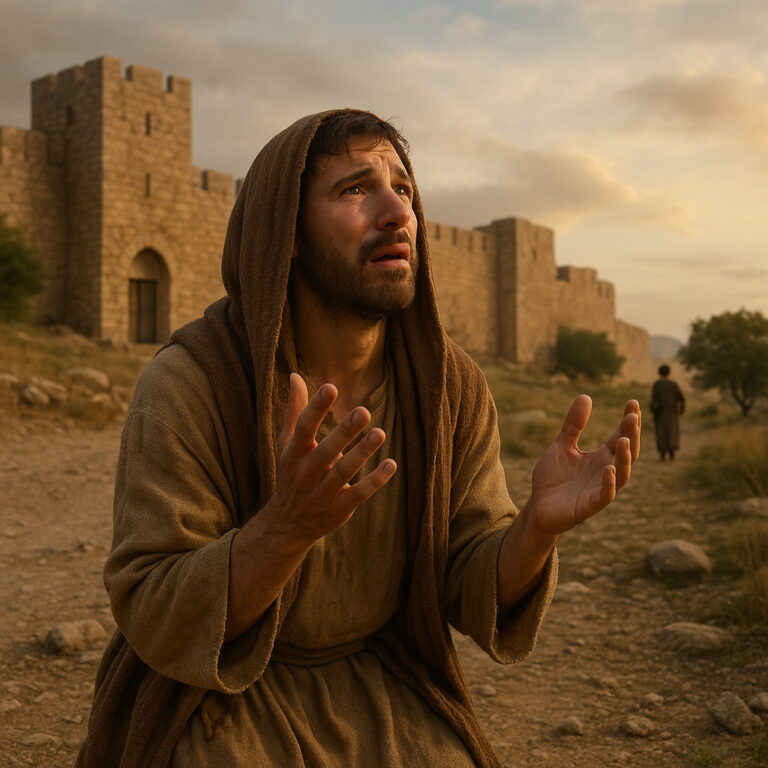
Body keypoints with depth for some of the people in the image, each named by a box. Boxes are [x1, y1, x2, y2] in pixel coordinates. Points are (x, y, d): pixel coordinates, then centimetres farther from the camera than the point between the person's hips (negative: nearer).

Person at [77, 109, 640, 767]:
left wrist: (539, 524, -31)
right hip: (212, 698, -3)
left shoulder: (453, 386, -9)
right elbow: (154, 621, -21)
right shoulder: (186, 384, -20)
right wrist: (288, 523, -40)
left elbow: (473, 590, -8)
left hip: (377, 687, 3)